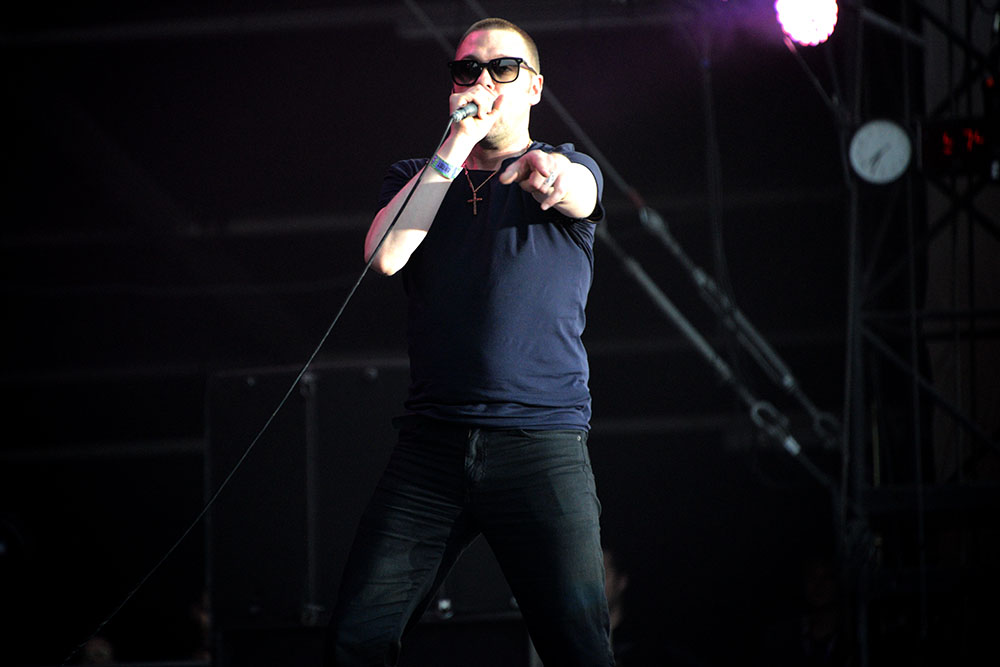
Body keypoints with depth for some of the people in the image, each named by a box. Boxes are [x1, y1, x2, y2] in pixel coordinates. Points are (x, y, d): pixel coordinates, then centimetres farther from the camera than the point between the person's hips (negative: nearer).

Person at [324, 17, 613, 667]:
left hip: (543, 443, -2)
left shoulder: (568, 168, 11)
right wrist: (458, 144, -4)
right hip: (431, 443, 2)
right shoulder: (416, 178, 18)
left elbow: (578, 193, -16)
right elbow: (384, 256, -3)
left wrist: (551, 173, -42)